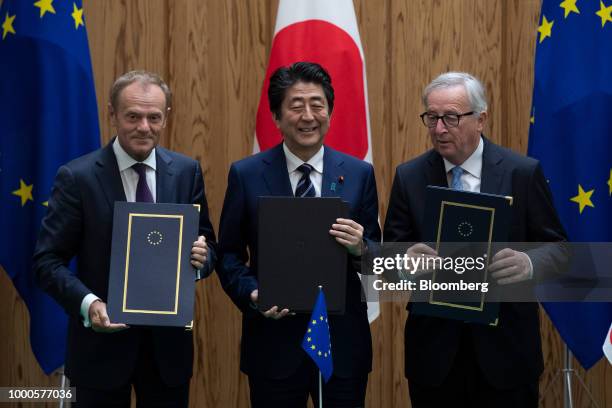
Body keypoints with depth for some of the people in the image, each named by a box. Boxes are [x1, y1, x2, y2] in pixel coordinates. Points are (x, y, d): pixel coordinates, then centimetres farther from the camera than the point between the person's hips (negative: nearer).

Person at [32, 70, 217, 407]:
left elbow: (207, 246, 9)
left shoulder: (187, 172, 2)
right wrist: (88, 303, -23)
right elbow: (47, 260, -8)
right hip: (102, 342, -3)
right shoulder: (77, 177, -8)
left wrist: (201, 256, -14)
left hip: (169, 341, 3)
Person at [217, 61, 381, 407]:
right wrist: (253, 295, -14)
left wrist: (360, 248, -17)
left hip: (343, 340, 1)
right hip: (273, 342, -1)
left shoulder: (359, 174, 2)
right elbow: (229, 255, 4)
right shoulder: (246, 175, -2)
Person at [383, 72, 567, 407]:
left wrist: (529, 264, -24)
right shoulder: (409, 177, 1)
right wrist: (406, 259, -22)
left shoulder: (523, 173, -4)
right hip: (433, 347, 1)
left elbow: (557, 248, -1)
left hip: (506, 346, -1)